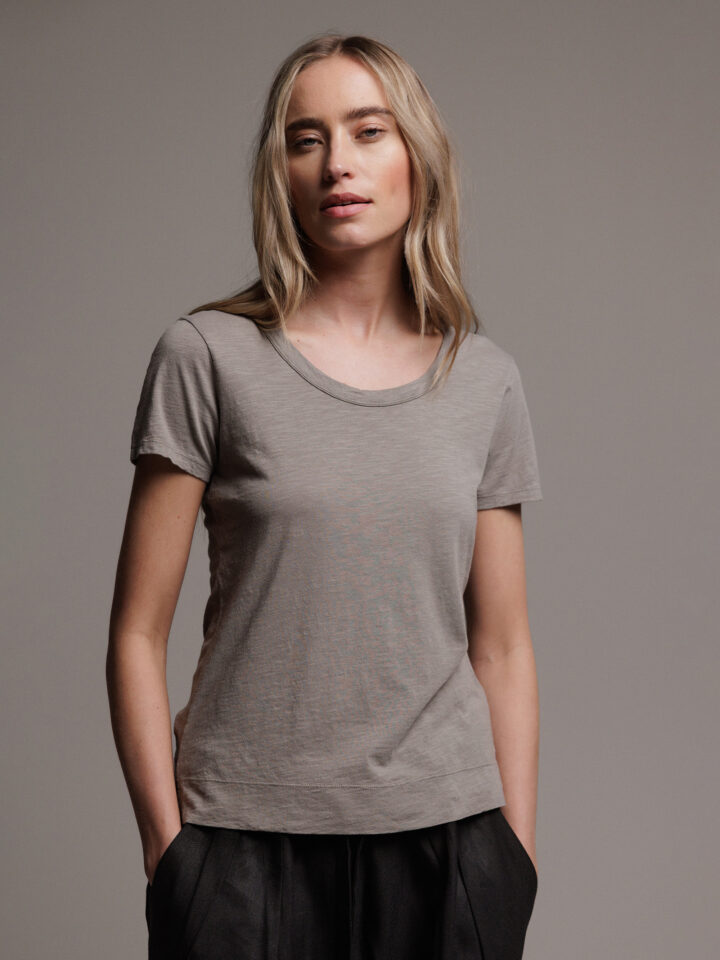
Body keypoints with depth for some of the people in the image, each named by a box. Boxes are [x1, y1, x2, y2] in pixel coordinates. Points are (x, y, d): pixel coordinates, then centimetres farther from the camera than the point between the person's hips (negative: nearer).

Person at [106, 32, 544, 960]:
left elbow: (502, 649, 8)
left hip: (448, 827, 3)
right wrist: (166, 844, -5)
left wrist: (517, 855, 5)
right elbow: (137, 635, -2)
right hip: (248, 843, -2)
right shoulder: (209, 356, -3)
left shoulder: (485, 380, 6)